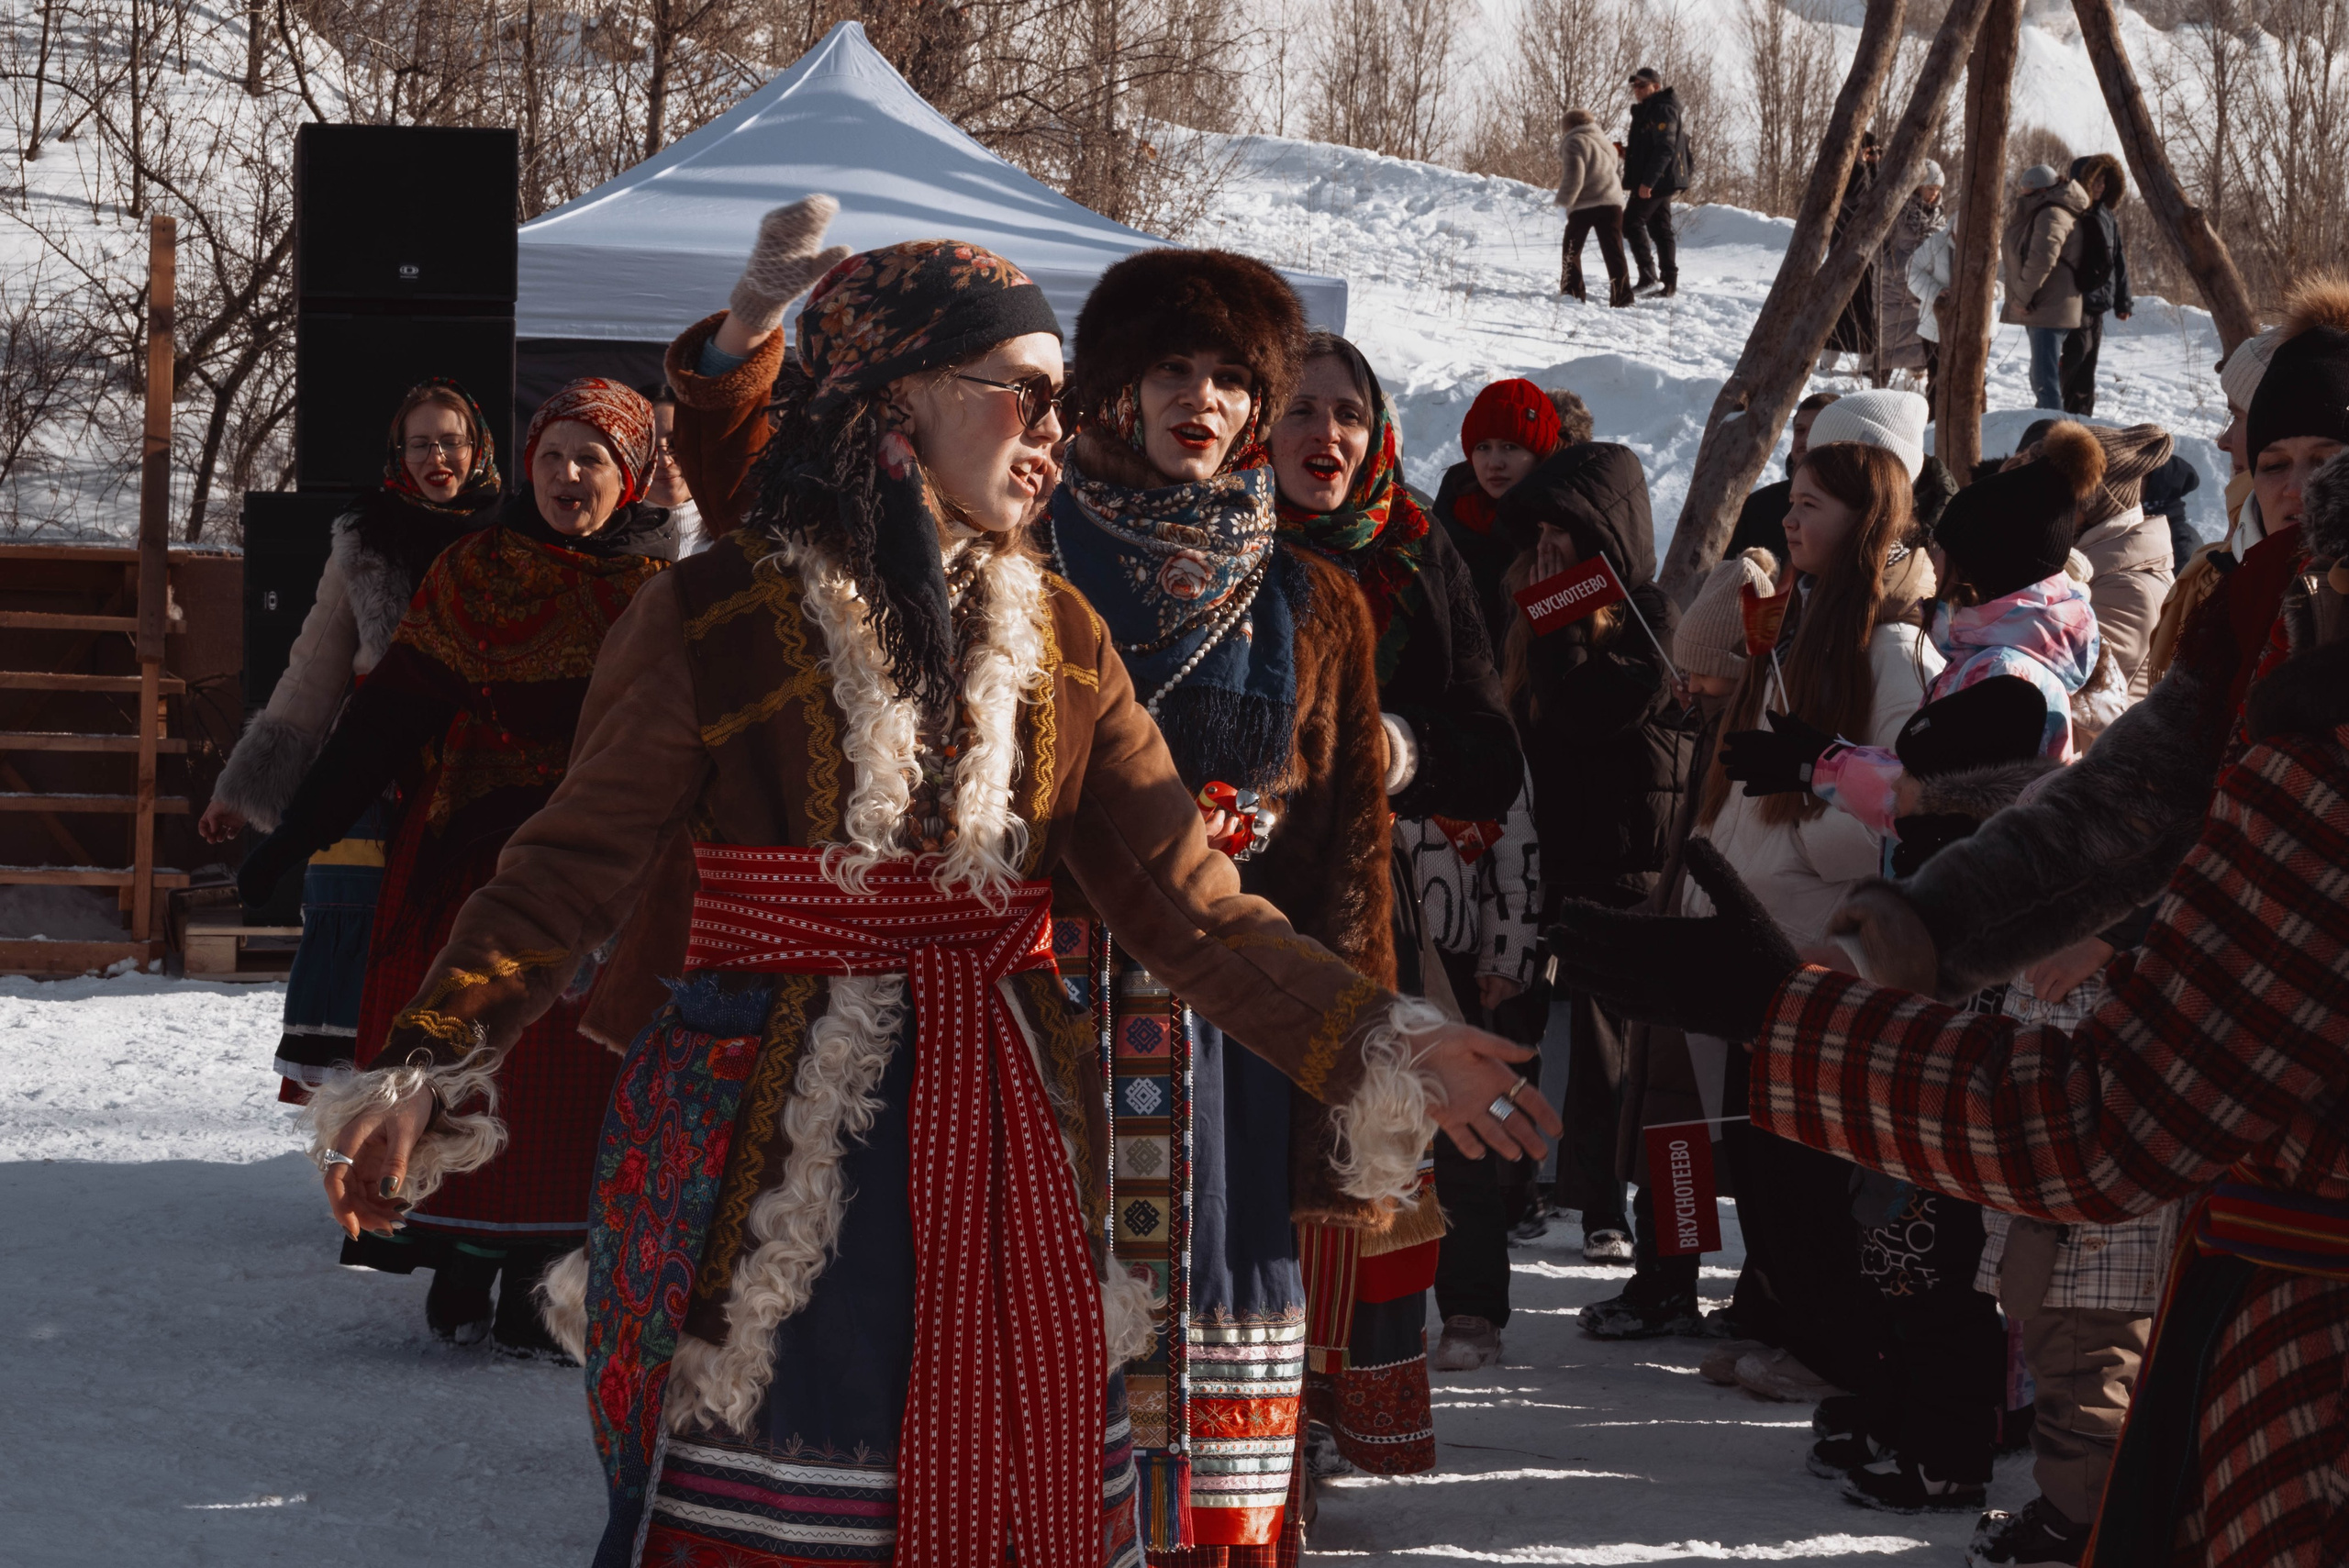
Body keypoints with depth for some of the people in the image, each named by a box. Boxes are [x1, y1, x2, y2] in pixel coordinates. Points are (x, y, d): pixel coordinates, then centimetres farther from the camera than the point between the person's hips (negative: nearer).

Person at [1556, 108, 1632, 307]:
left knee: (1572, 251, 11)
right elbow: (1619, 172, 25)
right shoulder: (1606, 143, 19)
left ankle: (1572, 292, 8)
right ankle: (1622, 296, -8)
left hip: (1583, 206, -5)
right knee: (1613, 252, 1)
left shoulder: (1574, 143, -5)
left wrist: (1563, 199, -3)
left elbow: (1573, 177, -15)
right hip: (1612, 203, 6)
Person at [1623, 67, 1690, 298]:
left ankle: (1649, 276, -18)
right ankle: (1669, 284, 11)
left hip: (1656, 181, -11)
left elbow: (1665, 148, -22)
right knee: (1660, 229, 10)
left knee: (1632, 222, -12)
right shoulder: (1647, 110, 19)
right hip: (1658, 181, 11)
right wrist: (1628, 151, 10)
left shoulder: (1662, 110, -14)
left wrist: (1648, 181, -26)